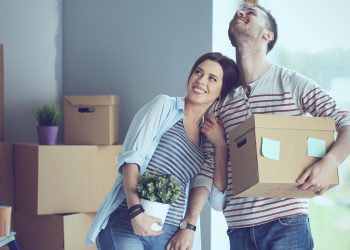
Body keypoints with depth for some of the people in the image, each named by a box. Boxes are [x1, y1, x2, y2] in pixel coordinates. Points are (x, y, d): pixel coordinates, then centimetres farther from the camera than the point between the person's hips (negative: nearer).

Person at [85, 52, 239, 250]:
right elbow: (131, 157, -8)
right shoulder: (164, 106, 4)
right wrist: (136, 211, -21)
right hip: (126, 223, -4)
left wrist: (221, 146, 3)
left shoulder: (208, 136, 15)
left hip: (168, 233, 4)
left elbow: (218, 200, 9)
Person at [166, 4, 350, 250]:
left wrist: (329, 163, -22)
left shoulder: (291, 83, -1)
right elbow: (209, 168, 8)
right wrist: (189, 225, 0)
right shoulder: (221, 98, 9)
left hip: (286, 222, -3)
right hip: (239, 227, 3)